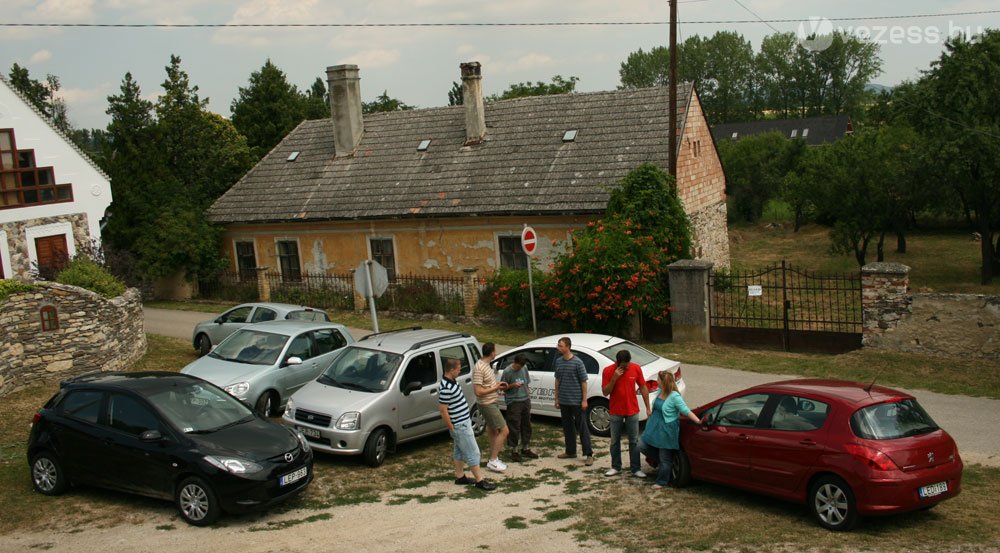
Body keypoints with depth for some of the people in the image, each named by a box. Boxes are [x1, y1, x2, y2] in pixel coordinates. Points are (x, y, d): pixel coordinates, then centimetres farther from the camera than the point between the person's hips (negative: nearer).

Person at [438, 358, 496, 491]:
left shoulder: (452, 382, 5)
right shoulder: (446, 388, -27)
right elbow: (443, 410, -24)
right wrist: (452, 428, -17)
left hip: (464, 421, 10)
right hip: (460, 425, -10)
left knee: (460, 451, 19)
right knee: (473, 452, -3)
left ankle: (460, 477, 29)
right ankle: (480, 481, 3)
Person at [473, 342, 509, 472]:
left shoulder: (486, 365, 6)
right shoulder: (479, 368, -25)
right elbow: (478, 391, -27)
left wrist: (497, 384, 5)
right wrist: (495, 388, -18)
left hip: (492, 403, 10)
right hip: (487, 405, -10)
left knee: (493, 431, 16)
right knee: (504, 431, -8)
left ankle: (493, 459, 25)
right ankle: (493, 461, -2)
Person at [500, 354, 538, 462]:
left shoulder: (524, 368, 5)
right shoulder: (507, 372, -13)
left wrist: (528, 394, 14)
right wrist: (513, 385, -23)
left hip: (525, 400, 6)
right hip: (513, 402, -6)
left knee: (526, 425, 13)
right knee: (514, 427, -3)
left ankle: (525, 449, 25)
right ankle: (514, 451, 8)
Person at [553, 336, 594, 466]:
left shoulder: (577, 362, -11)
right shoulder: (559, 361, 5)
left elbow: (584, 381, -8)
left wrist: (584, 400, -11)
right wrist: (557, 398, 13)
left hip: (577, 401, -6)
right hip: (564, 400, 6)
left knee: (582, 427, -2)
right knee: (567, 426, 14)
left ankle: (588, 454, 1)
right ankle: (570, 451, 26)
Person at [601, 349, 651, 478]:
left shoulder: (636, 368, -7)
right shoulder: (608, 371, -12)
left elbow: (643, 388, 1)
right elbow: (605, 392, -12)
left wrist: (648, 408, 1)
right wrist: (614, 378, -26)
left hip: (632, 411, 1)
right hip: (616, 412, -1)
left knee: (634, 441, 5)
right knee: (615, 441, 10)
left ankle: (636, 469, 13)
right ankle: (616, 467, 23)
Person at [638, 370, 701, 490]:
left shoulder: (675, 397, -21)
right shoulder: (660, 392, 3)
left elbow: (686, 411, -20)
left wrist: (698, 421, -30)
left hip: (667, 431, -8)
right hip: (654, 428, 8)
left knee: (665, 458, 4)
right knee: (642, 446, 8)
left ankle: (662, 482, 21)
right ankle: (661, 464, 26)